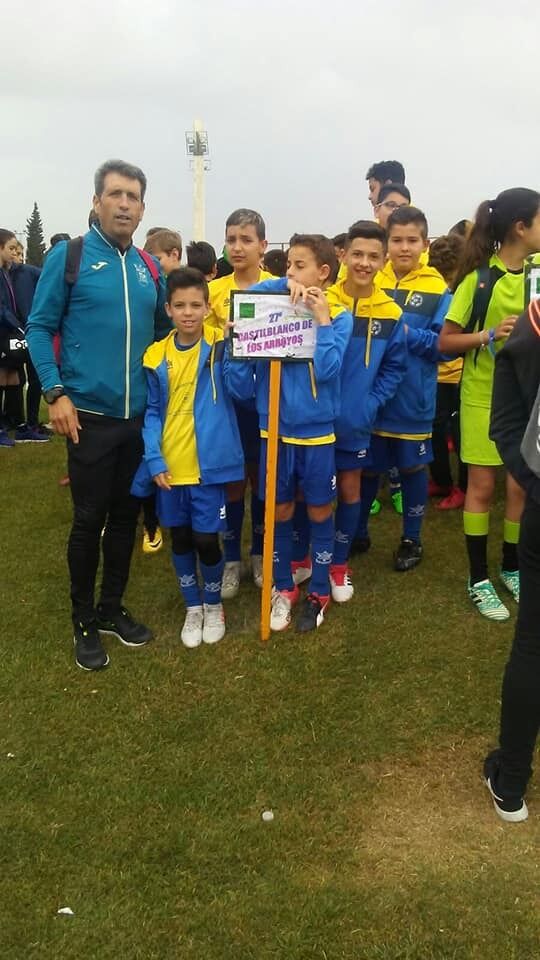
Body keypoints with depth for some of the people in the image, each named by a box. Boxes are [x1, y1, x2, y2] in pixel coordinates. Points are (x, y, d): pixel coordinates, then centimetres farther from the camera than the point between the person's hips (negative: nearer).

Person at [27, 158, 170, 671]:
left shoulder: (149, 269, 10)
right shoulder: (69, 256, -4)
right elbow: (39, 328, -5)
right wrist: (55, 393, -14)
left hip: (141, 417, 5)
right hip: (89, 416, -5)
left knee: (125, 516, 12)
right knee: (89, 519, 2)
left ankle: (112, 608, 29)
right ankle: (84, 621, 20)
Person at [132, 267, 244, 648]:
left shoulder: (221, 347, -5)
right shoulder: (156, 356, 1)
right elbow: (152, 412, 4)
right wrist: (154, 459, -6)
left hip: (209, 463, -3)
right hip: (169, 467, 3)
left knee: (206, 540, 3)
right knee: (180, 539, 13)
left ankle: (213, 605, 29)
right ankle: (193, 607, 33)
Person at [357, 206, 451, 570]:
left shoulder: (438, 289, -5)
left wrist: (408, 334, -21)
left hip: (413, 398, -1)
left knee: (413, 467, 12)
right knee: (367, 467, 13)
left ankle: (412, 539, 29)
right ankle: (358, 532, 32)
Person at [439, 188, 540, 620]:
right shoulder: (479, 279, -8)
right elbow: (445, 342, -7)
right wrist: (489, 334, -20)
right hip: (483, 396, -4)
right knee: (482, 487, 5)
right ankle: (479, 579, 17)